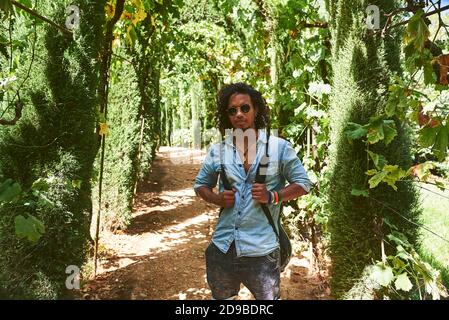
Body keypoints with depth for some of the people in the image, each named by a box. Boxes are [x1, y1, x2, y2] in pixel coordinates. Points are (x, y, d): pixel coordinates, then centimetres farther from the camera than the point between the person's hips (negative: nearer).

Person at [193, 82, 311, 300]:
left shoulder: (278, 147, -5)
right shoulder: (218, 151, 2)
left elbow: (303, 183, 0)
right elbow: (200, 185, 14)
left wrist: (273, 196, -16)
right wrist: (218, 199, -6)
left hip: (261, 249, -3)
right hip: (223, 247, 3)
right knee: (221, 298, 23)